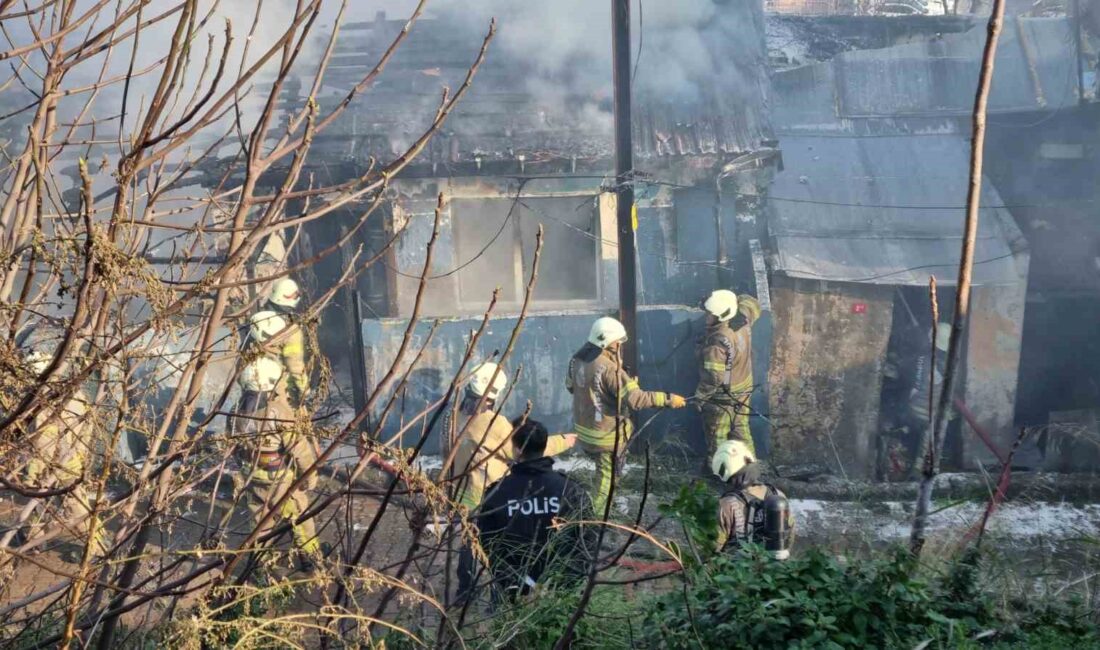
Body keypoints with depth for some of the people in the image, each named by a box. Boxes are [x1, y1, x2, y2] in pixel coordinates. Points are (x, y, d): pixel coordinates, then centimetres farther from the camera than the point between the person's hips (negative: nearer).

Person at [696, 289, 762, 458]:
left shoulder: (717, 342, -33)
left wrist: (700, 397, -16)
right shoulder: (743, 320, -11)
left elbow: (713, 377, -29)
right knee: (740, 430, 20)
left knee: (717, 437, 10)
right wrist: (734, 298, 8)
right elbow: (752, 304, 13)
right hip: (743, 390, 8)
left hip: (723, 396, -8)